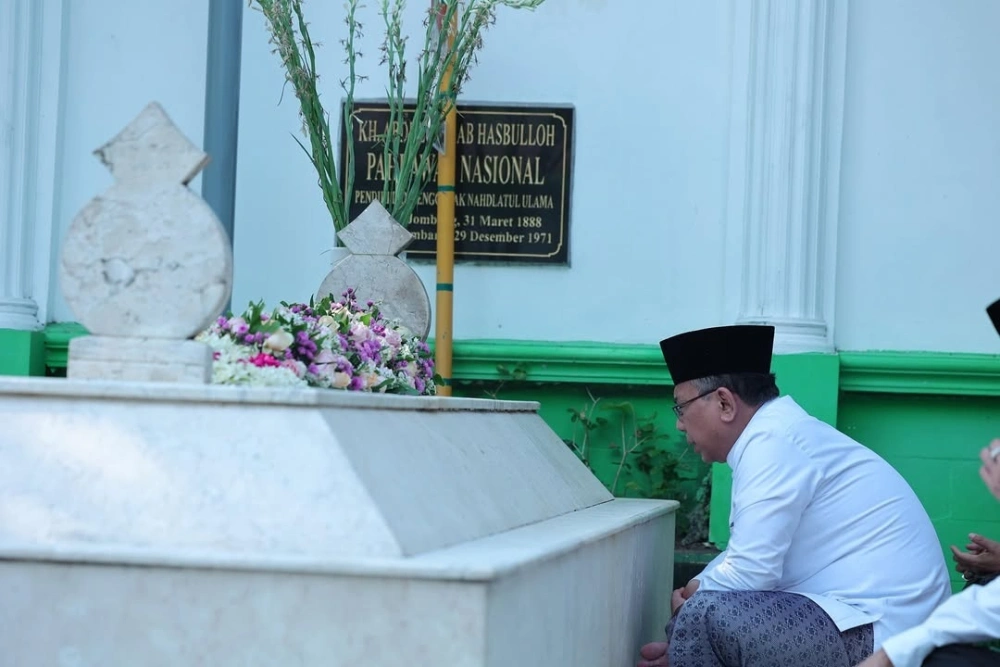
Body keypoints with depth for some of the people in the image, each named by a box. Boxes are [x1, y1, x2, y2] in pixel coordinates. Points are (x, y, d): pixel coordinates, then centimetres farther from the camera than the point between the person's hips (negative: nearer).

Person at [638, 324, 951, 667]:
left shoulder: (770, 442, -15)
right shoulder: (780, 431, 15)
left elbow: (747, 575, -19)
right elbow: (747, 562, 22)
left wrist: (686, 604, 0)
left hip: (877, 632, -10)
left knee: (701, 617, -20)